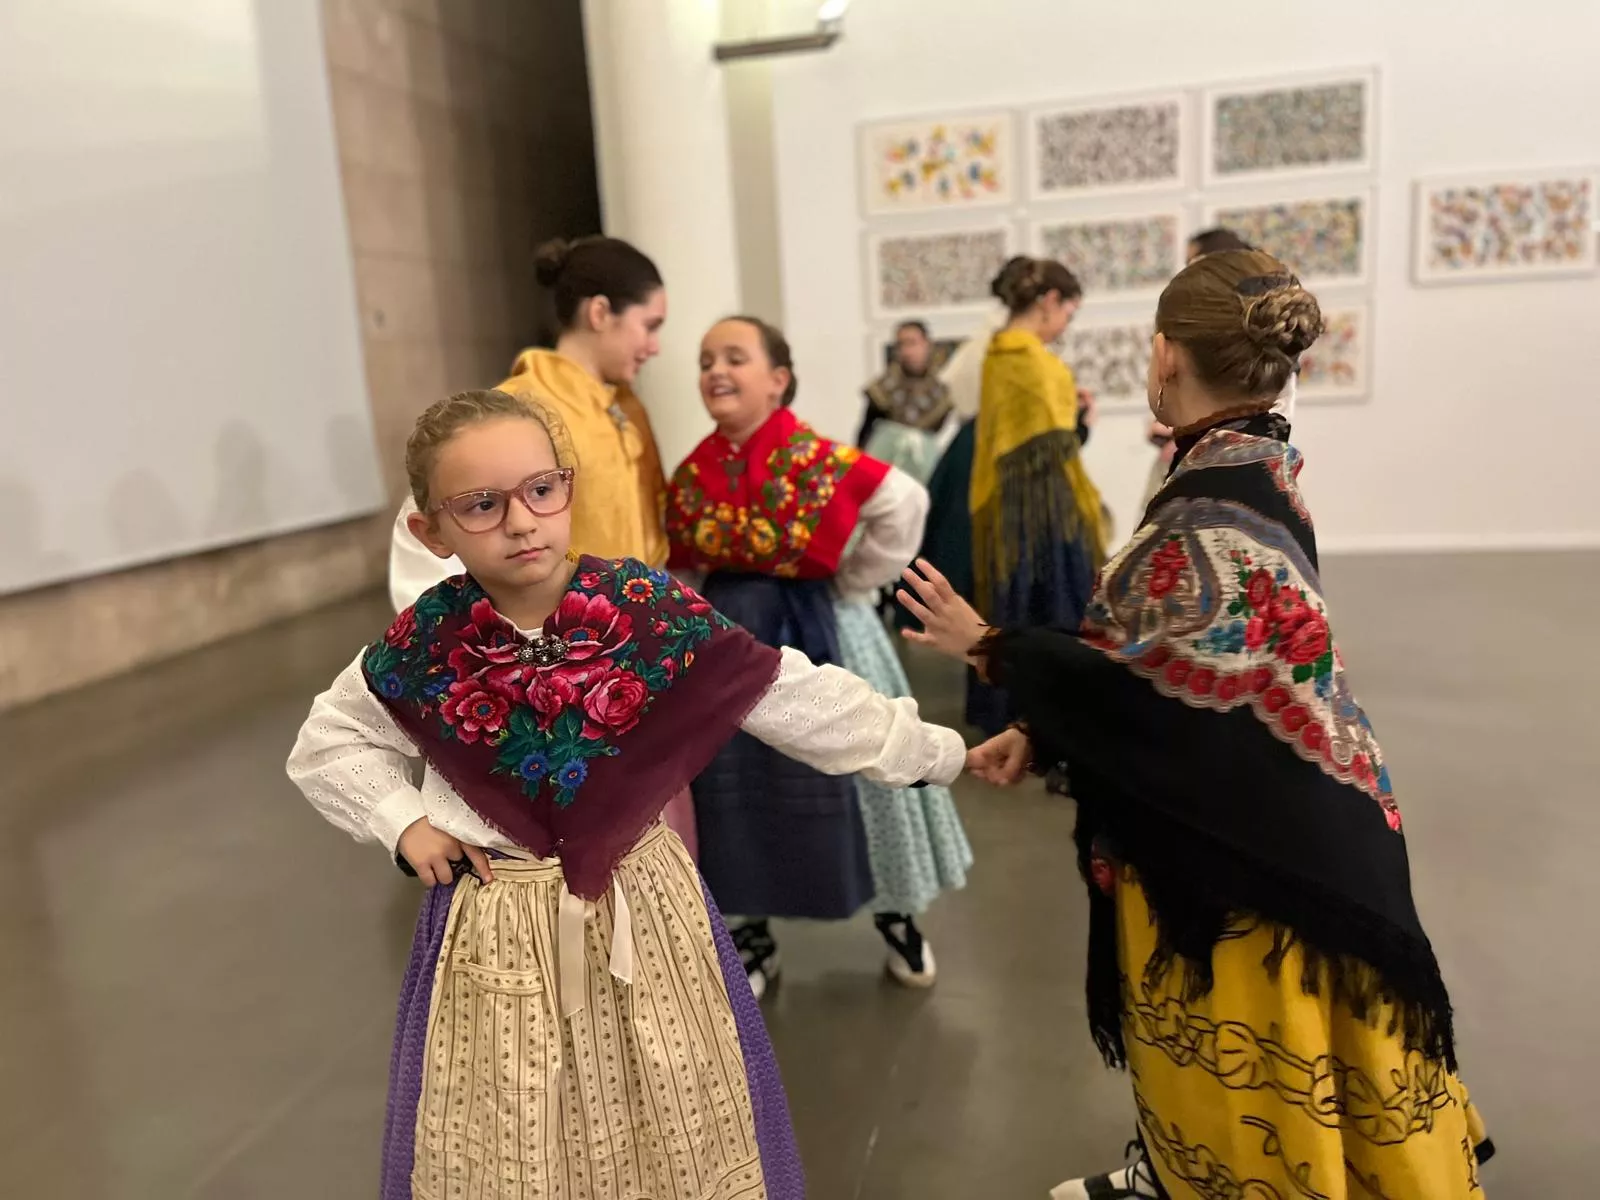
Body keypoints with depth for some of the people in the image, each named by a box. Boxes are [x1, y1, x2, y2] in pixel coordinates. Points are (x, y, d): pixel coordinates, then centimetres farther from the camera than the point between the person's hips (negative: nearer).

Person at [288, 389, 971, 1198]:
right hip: (499, 931, 1)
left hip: (639, 904, 0)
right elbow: (326, 746, 7)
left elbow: (794, 697, -10)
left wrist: (941, 753, -5)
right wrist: (405, 825, -6)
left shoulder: (647, 607, -16)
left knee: (673, 1134, 16)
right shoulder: (423, 647, -11)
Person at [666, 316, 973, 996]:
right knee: (740, 781, 10)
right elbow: (682, 565, 13)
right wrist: (712, 605, 1)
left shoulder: (817, 458, -16)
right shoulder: (692, 474, 0)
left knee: (845, 769, 6)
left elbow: (906, 503, -15)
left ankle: (896, 917, 31)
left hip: (818, 635, -4)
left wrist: (855, 584, -11)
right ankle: (754, 936, 29)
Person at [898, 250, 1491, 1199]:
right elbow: (1167, 657, 6)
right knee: (1220, 1043, 25)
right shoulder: (1250, 471, 4)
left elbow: (1152, 692, -26)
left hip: (1245, 836, -9)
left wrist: (992, 648, -15)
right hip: (1240, 816, 9)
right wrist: (1042, 733, 3)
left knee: (1241, 1060, 12)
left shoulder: (1220, 512, -26)